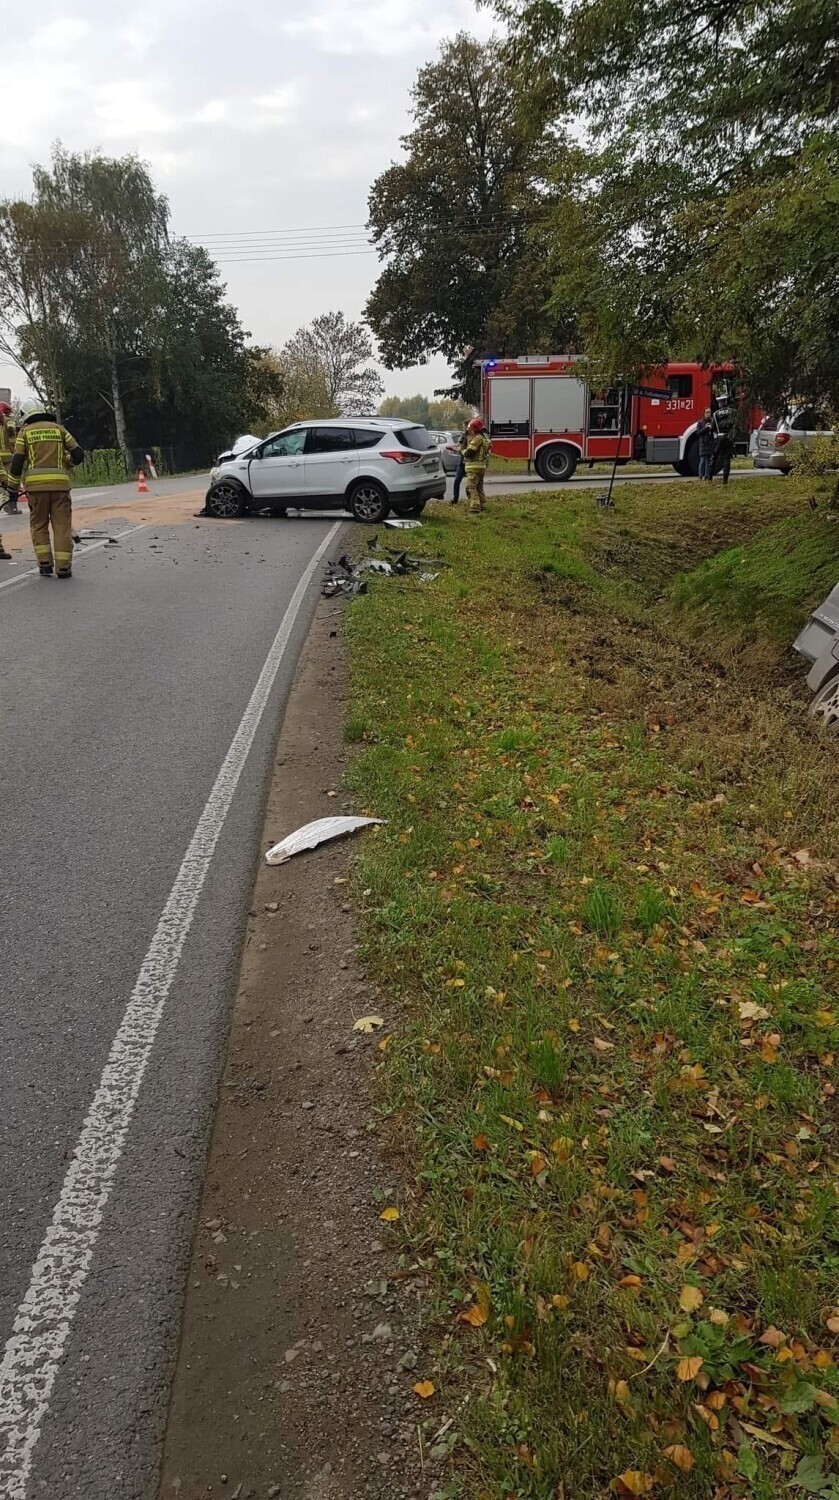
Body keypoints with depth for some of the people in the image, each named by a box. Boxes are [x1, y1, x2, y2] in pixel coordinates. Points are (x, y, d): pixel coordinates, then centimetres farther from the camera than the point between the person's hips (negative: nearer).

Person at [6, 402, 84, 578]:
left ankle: (44, 564, 6)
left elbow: (17, 463, 3)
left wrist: (13, 488, 12)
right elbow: (78, 455, 8)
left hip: (36, 484, 0)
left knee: (39, 525, 14)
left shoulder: (25, 432, 11)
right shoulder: (58, 428, 14)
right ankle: (63, 567, 0)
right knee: (62, 526, 4)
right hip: (59, 483, 0)